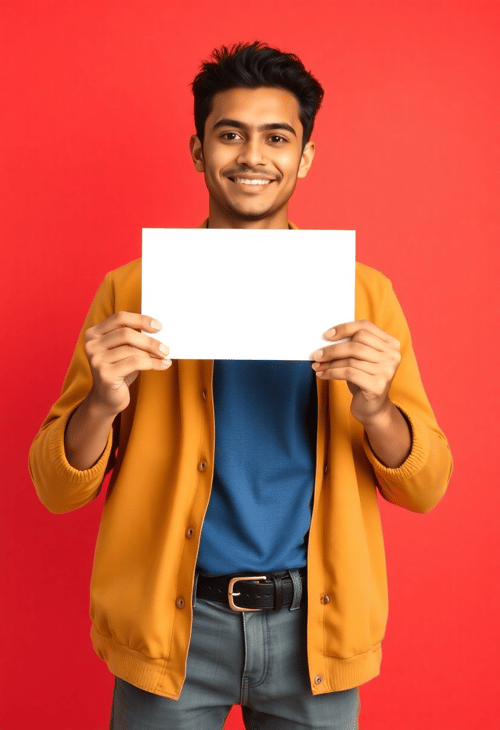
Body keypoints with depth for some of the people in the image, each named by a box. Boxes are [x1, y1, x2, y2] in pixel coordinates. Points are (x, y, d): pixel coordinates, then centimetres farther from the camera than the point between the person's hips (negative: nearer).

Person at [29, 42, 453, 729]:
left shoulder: (363, 292, 1)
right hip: (172, 621, 0)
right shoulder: (133, 289, -2)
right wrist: (102, 402, -22)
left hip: (313, 620, 1)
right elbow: (58, 489, -2)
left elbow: (425, 488, -1)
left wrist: (375, 407, -21)